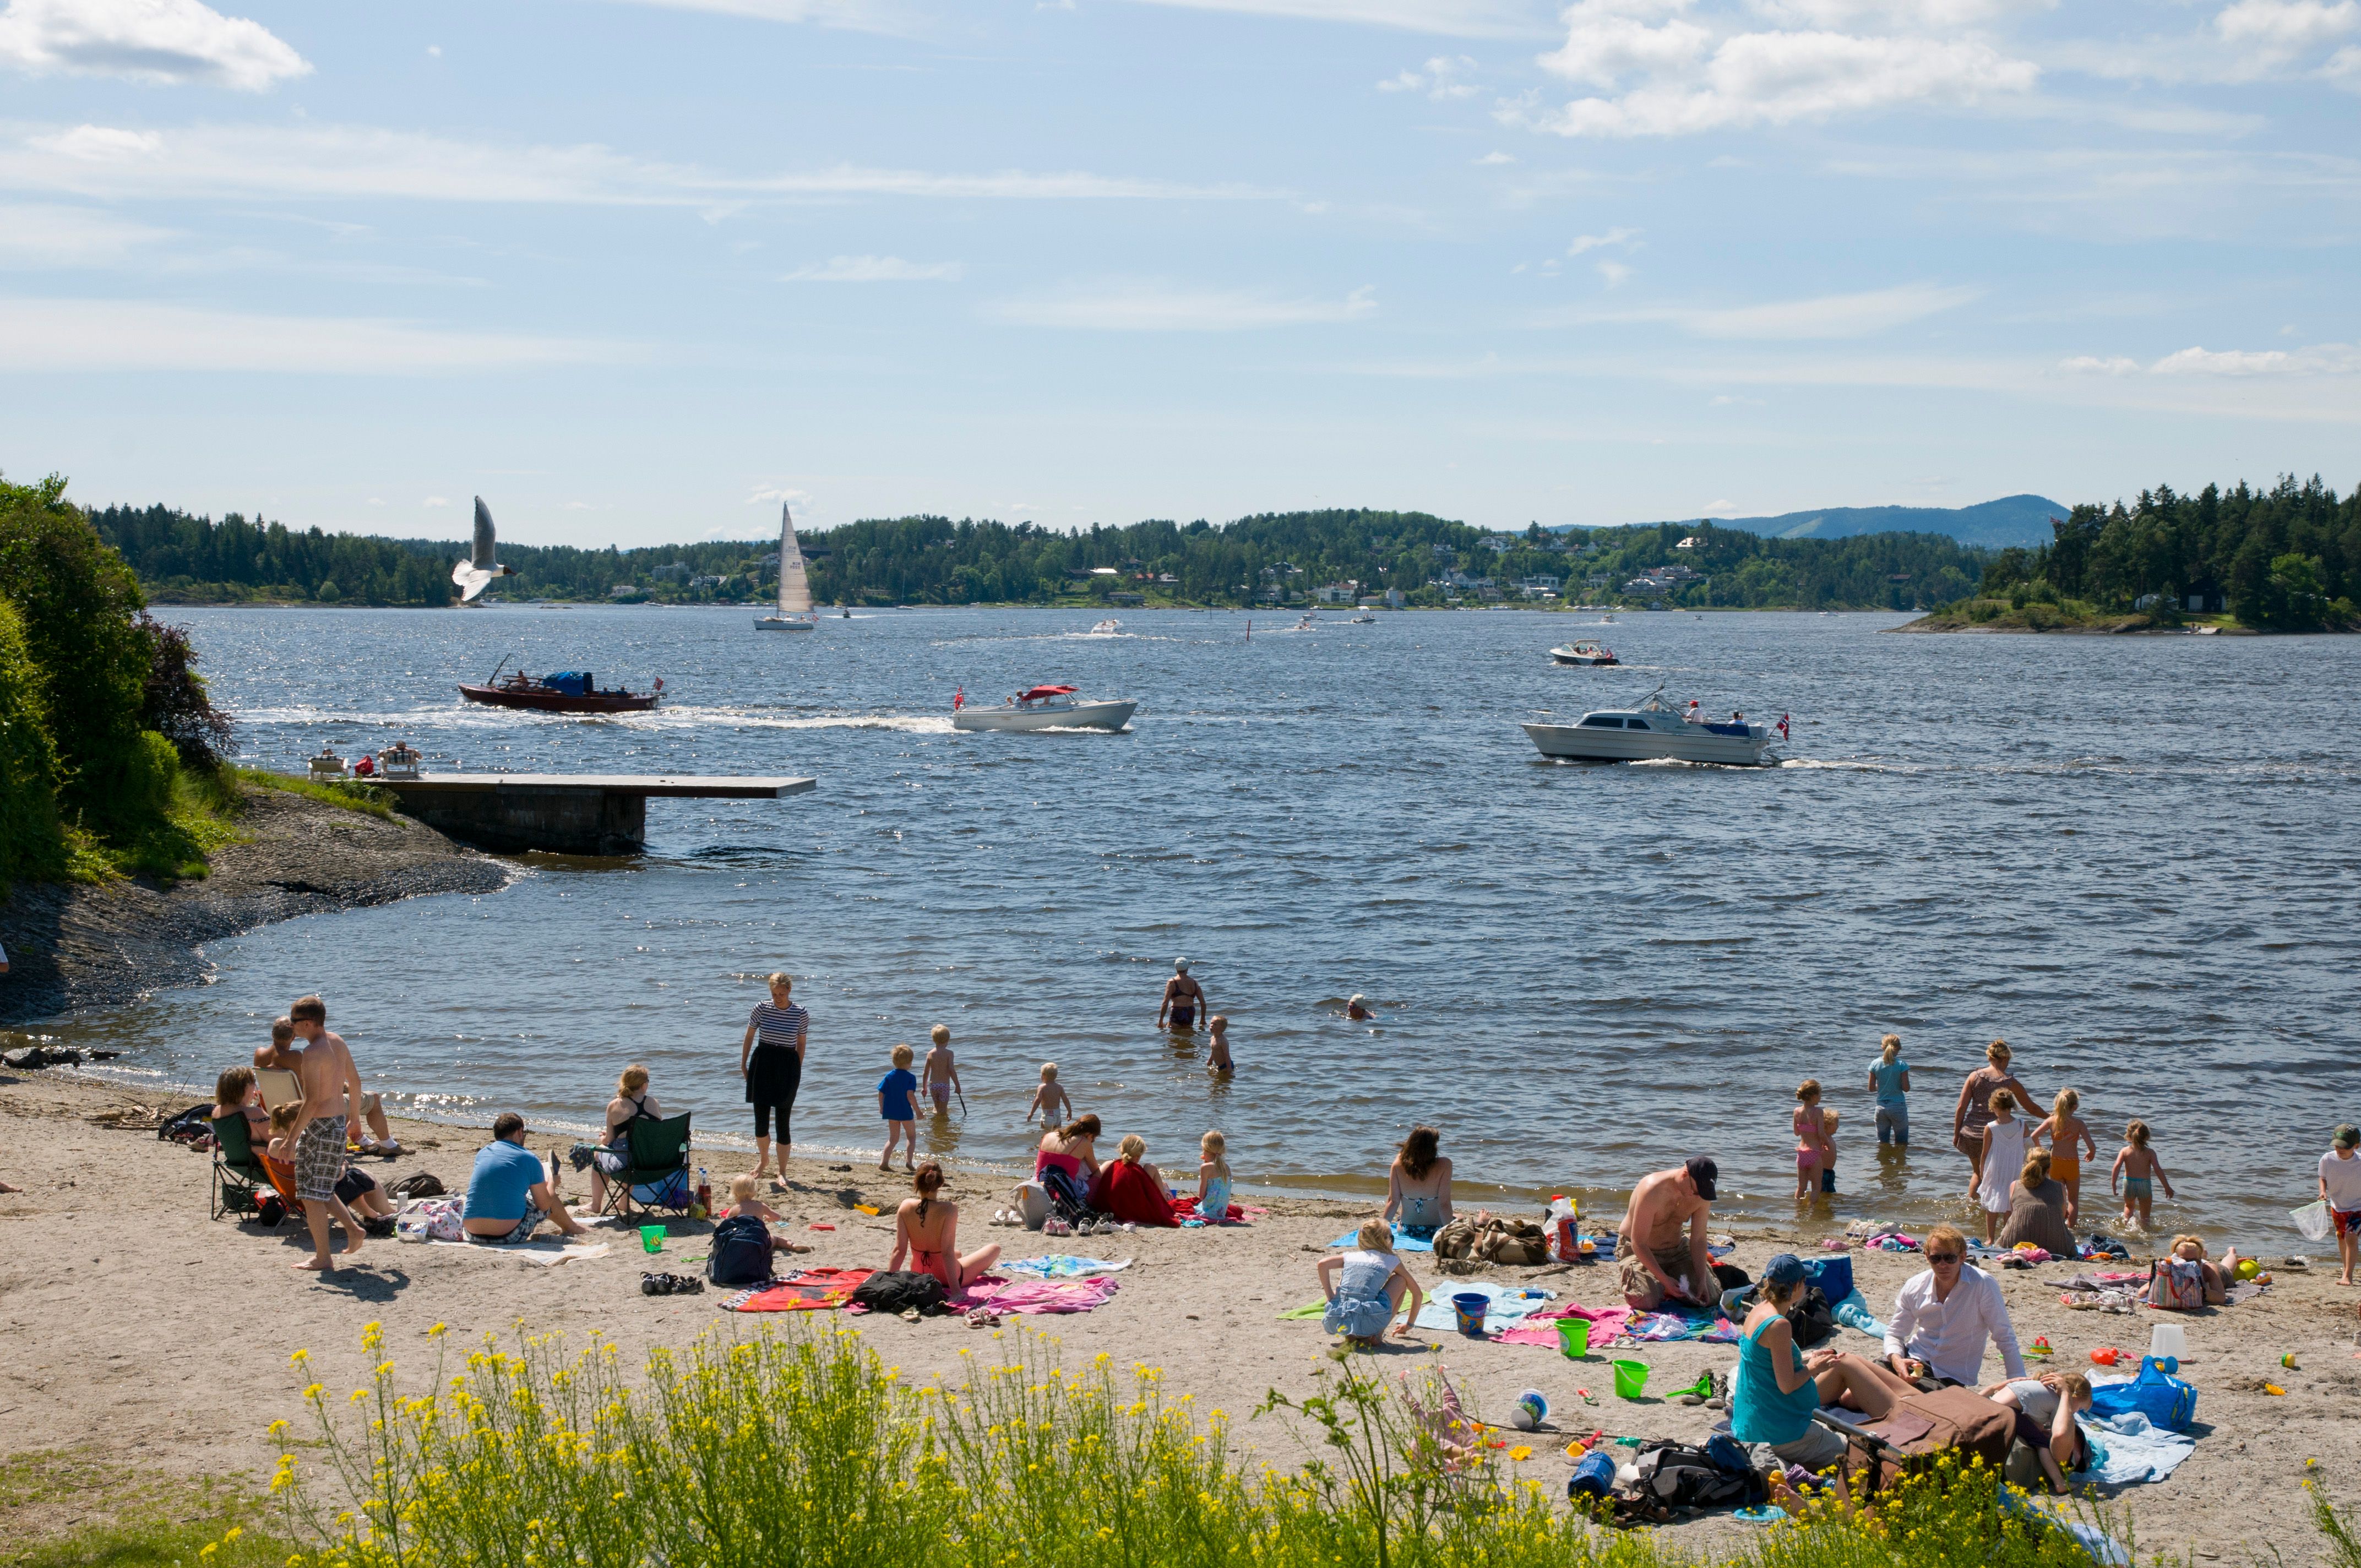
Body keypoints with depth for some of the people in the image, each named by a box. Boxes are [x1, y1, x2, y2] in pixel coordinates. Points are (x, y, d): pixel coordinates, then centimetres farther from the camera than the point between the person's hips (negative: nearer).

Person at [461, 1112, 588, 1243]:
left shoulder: (482, 1154, 9)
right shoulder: (529, 1159, -4)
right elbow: (544, 1205, 2)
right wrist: (551, 1183, 25)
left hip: (473, 1233, 5)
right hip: (509, 1236, -5)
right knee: (549, 1198, 22)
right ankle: (570, 1228, 51)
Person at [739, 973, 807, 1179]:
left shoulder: (801, 1014, -4)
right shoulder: (761, 1008, -3)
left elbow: (801, 1044, 8)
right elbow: (749, 1037, 9)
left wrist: (797, 1070, 7)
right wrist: (743, 1065, 11)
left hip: (787, 1068, -1)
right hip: (762, 1065, 1)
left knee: (783, 1122, 0)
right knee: (761, 1120, 3)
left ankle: (782, 1172, 11)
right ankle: (763, 1159, 31)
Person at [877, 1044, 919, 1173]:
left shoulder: (889, 1076, 3)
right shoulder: (911, 1078, -11)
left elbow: (881, 1094, 3)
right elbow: (910, 1095, -21)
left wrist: (882, 1108, 18)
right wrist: (917, 1110, -13)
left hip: (891, 1112, 4)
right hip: (906, 1112, -4)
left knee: (893, 1138, 15)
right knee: (912, 1137, 12)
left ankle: (884, 1162, 3)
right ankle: (910, 1161, -3)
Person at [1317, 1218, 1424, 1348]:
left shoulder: (1350, 1257, 22)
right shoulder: (1391, 1260, 17)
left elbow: (1322, 1264, 4)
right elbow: (1418, 1294, 22)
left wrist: (1331, 1298, 10)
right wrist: (1409, 1324, 34)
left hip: (1336, 1322, 3)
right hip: (1367, 1322, -3)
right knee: (1401, 1279, 19)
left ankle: (1350, 1335, 18)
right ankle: (1377, 1334, 12)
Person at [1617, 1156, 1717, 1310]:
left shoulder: (1702, 1194, -15)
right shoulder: (1652, 1191, -33)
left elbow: (1698, 1240, -7)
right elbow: (1639, 1243, -28)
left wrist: (1702, 1280, -16)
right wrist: (1665, 1280, -31)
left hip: (1677, 1249, 5)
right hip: (1637, 1251, -5)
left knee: (1709, 1298, -6)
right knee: (1646, 1303, -27)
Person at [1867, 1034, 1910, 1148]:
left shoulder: (1875, 1064, -2)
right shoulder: (1901, 1065, -11)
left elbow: (1871, 1088, 2)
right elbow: (1906, 1088, -11)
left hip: (1881, 1107, 3)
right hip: (1898, 1107, -3)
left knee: (1882, 1143, 13)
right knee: (1902, 1143, 8)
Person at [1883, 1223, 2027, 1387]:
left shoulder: (1983, 1285, -15)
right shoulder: (1913, 1287, -2)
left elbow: (2005, 1338, -11)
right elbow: (1895, 1333, 7)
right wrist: (1896, 1360, -16)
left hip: (1951, 1379, -4)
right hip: (1913, 1360, 4)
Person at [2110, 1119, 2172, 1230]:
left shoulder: (2125, 1151, -3)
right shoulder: (2150, 1153, -6)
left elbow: (2117, 1166, -15)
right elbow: (2158, 1170, -13)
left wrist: (2113, 1184, -12)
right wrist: (2167, 1187, -8)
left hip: (2128, 1183, 2)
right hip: (2145, 1184, -2)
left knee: (2129, 1206, 30)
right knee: (2145, 1216, 12)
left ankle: (2127, 1222, 9)